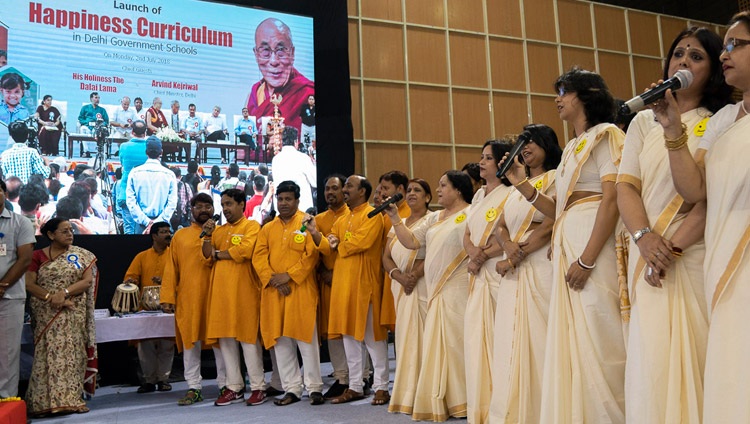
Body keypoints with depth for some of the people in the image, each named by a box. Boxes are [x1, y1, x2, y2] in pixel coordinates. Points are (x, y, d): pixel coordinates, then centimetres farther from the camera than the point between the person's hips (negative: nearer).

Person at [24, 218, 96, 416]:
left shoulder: (81, 255, 8)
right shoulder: (38, 256, 6)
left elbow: (87, 281, -2)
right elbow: (29, 284, -2)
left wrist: (64, 292, -17)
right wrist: (51, 297, -16)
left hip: (74, 315, 1)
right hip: (47, 315, -1)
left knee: (71, 353, -1)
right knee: (48, 354, -7)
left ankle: (70, 399, 3)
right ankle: (45, 401, -4)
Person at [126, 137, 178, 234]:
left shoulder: (135, 173, 1)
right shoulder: (169, 175, -1)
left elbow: (130, 201, -3)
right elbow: (172, 203, -8)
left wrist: (146, 221, -5)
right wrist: (157, 222, -8)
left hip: (141, 223, 1)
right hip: (162, 224, -1)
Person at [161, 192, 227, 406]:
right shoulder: (180, 235, 11)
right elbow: (171, 268, 6)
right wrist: (168, 297, -2)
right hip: (187, 298, 1)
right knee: (190, 342, 5)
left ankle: (225, 385, 14)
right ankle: (193, 388, 14)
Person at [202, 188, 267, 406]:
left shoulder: (251, 226, 0)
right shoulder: (219, 230, 18)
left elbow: (245, 250, -15)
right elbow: (207, 256, 12)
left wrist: (218, 253, -2)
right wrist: (207, 236, -4)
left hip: (244, 290, -6)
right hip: (220, 291, 6)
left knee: (248, 337, -2)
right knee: (225, 338, 6)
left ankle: (258, 387, 7)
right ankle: (234, 387, 16)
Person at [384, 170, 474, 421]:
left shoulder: (471, 214, -3)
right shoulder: (434, 219, 20)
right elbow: (411, 242, 14)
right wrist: (395, 218, 6)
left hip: (459, 291, -7)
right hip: (437, 292, 7)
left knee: (458, 342, -5)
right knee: (438, 344, 8)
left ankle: (464, 402, 5)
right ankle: (441, 401, 16)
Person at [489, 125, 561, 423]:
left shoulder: (556, 179, 0)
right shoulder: (518, 186, 22)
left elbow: (550, 225, -12)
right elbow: (499, 228, 14)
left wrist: (512, 260, -11)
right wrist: (508, 245, -10)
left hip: (541, 266, -7)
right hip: (513, 271, 7)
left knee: (537, 338, -6)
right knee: (510, 340, 6)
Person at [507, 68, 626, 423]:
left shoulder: (605, 135, -1)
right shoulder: (571, 148, 22)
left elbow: (612, 199, -14)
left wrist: (587, 259, -21)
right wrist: (518, 182, 9)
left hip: (594, 242, -8)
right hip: (566, 244, 8)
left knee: (597, 338, -6)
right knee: (574, 339, 9)